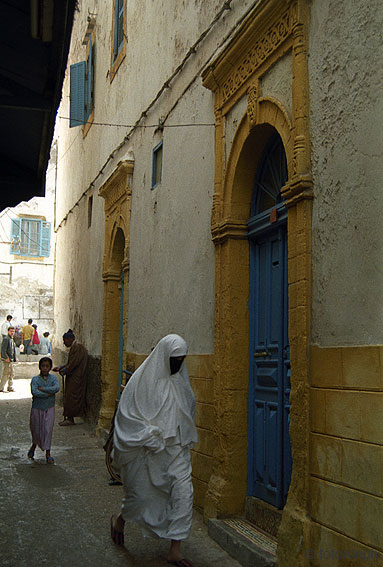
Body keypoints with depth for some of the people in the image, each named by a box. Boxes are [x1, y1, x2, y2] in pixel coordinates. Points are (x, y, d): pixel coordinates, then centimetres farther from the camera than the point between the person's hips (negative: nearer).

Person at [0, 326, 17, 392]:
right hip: (6, 360, -9)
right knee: (6, 374, -5)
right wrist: (6, 358, -22)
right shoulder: (6, 339, -13)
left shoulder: (12, 339, 16)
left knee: (11, 374, 13)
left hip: (11, 360, 9)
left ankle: (10, 388, 20)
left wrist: (14, 359, 16)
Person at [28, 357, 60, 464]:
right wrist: (50, 392, -22)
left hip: (49, 408, 0)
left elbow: (56, 388, -21)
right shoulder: (35, 379, -9)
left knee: (48, 429, -4)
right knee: (36, 430, 13)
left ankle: (48, 453, 3)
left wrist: (42, 389, -22)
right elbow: (34, 392, -25)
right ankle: (34, 445, 43)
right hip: (37, 408, 0)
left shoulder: (53, 378, -2)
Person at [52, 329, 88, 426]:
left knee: (71, 398, -3)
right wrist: (60, 368, 12)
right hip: (73, 378, 10)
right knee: (70, 397, 12)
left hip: (75, 379, -10)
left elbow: (74, 363, -22)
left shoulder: (77, 347, -17)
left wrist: (64, 371, -12)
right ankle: (69, 418, 16)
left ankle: (70, 419, 4)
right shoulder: (74, 347, 15)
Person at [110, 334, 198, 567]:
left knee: (183, 491, -6)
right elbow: (128, 414, -11)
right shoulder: (144, 378, -13)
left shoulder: (181, 378, 5)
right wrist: (151, 436, -17)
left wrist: (186, 438, 13)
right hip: (147, 450, -4)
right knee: (142, 493, 8)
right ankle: (119, 520, 42)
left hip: (176, 447, 5)